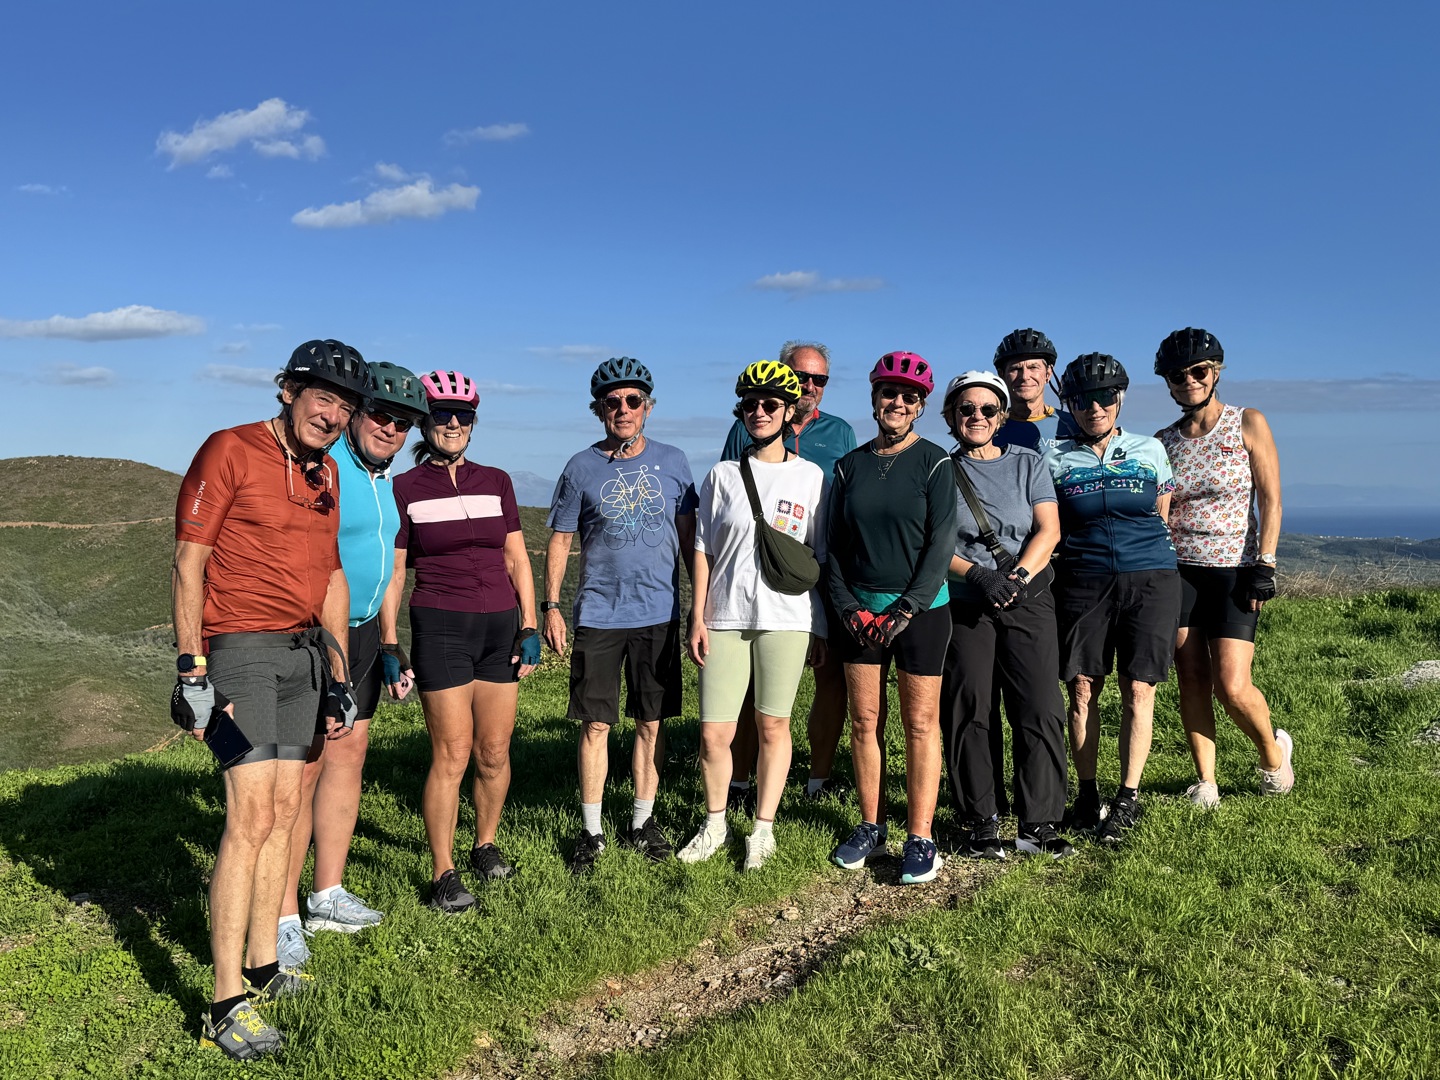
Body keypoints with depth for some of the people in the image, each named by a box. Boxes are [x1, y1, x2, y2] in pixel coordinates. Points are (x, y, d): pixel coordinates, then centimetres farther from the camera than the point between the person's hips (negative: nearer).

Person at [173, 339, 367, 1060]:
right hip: (239, 649, -7)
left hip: (303, 653, 7)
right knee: (252, 816, -13)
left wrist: (338, 676, 16)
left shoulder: (325, 473, 14)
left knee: (283, 812, 11)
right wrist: (191, 669, -16)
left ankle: (262, 967, 24)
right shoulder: (229, 451, -8)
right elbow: (189, 563, -11)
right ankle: (227, 1007, -6)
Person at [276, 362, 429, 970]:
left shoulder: (383, 476, 13)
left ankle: (328, 896, 24)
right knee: (304, 767, -6)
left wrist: (386, 645, 22)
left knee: (348, 754, 12)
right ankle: (283, 919, 3)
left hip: (360, 632, 9)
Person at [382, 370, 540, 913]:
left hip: (500, 624, 3)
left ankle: (486, 845, 28)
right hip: (441, 627, -3)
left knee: (495, 752, 7)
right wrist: (389, 644, -4)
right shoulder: (405, 488, 2)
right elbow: (393, 573, 2)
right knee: (452, 754, -5)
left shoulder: (495, 482, 10)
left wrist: (529, 626, 3)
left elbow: (517, 559, 11)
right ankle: (442, 873, 7)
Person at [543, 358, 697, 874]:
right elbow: (559, 541, 5)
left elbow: (688, 536, 10)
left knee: (651, 723, 9)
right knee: (595, 725, 3)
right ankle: (591, 829, 16)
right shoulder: (581, 468, 1)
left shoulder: (672, 462, 4)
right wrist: (550, 607, -1)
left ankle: (643, 820, 24)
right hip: (597, 615, -1)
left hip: (659, 614, 1)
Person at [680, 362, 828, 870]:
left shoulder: (810, 476, 5)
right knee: (713, 733, 0)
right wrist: (697, 617, 2)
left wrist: (820, 623, 3)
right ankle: (715, 824, 22)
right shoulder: (722, 476, 8)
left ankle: (763, 828, 22)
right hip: (725, 618, 1)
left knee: (773, 726, 6)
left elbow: (820, 554, 7)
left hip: (785, 617, -1)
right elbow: (704, 551, 9)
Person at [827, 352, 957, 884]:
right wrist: (847, 606, -4)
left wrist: (906, 610, -14)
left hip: (921, 609, -3)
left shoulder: (934, 463, -2)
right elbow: (833, 543, 8)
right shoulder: (850, 466, 8)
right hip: (859, 609, 3)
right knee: (864, 721, 7)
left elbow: (940, 543, -8)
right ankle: (870, 826, 21)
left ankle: (920, 838, 9)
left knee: (920, 724, 1)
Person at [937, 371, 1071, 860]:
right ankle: (981, 825, 10)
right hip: (963, 604, -1)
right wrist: (978, 575, -15)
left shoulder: (1028, 463, 12)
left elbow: (1048, 530, 2)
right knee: (967, 714, -1)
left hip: (1028, 600, 1)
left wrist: (1017, 578, -12)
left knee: (1041, 710, -5)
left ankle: (1039, 825, 4)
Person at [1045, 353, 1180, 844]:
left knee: (1138, 689, -2)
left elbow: (1162, 517, 15)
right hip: (1082, 583, 0)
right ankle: (1086, 792, 14)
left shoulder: (1150, 450, 8)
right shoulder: (1056, 459, 5)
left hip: (1149, 580, 0)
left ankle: (1128, 798, 7)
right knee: (1083, 688, 1)